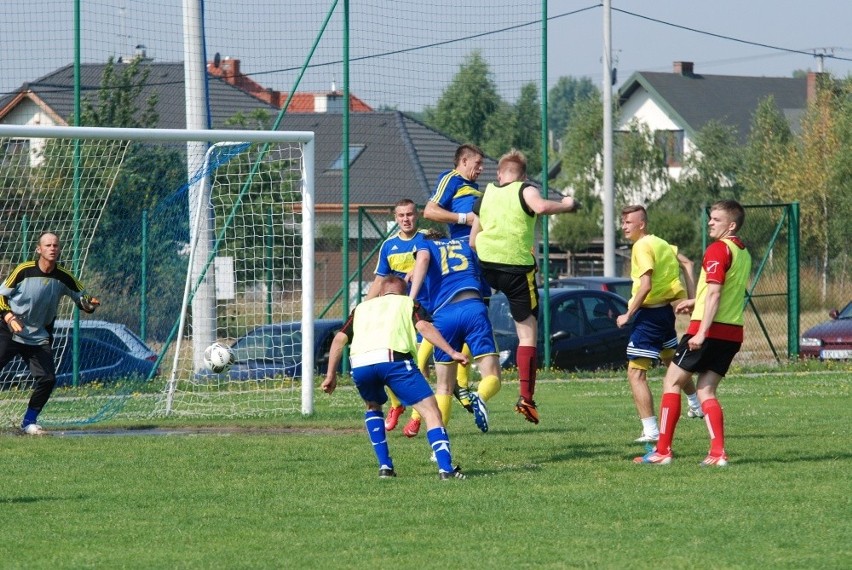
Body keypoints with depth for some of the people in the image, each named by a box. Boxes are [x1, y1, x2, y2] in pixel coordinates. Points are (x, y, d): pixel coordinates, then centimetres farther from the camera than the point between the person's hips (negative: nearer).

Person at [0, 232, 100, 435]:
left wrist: (90, 304, -18)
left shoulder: (63, 277, -3)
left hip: (39, 339, 3)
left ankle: (28, 423, 9)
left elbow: (81, 299, 6)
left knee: (48, 379, -9)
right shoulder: (24, 270, -10)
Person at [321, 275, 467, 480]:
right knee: (430, 410, 0)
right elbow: (424, 327, 7)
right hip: (393, 358, -4)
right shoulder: (409, 303, 27)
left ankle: (385, 466, 21)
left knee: (373, 407, 32)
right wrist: (451, 352, 2)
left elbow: (339, 339, 27)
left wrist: (331, 375, 28)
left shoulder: (362, 307, 36)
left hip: (359, 363, 4)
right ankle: (445, 468, -17)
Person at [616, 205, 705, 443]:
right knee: (672, 361, 32)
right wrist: (691, 298, 14)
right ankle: (696, 405, 50)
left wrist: (628, 315, -18)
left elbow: (646, 285, -25)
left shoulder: (642, 247, -16)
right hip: (666, 309, 10)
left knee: (635, 373, -9)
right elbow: (686, 264, 16)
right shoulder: (659, 243, 10)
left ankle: (651, 431, -14)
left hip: (648, 314, -10)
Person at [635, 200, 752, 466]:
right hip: (732, 332, 8)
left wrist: (702, 332, -23)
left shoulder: (718, 249, -12)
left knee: (672, 382, 3)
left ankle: (662, 451, 1)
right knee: (706, 392, 10)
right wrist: (696, 302, 34)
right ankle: (718, 453, -4)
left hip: (711, 329, -8)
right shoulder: (743, 253, 16)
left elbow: (714, 293, -20)